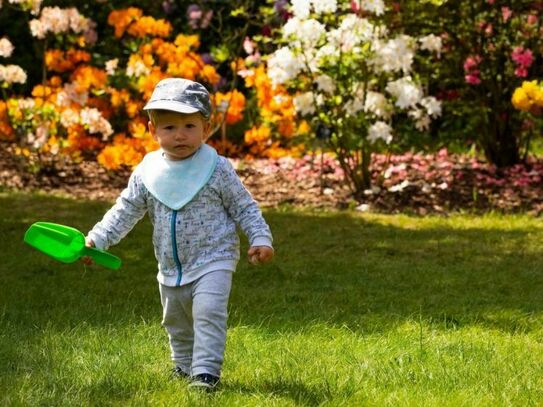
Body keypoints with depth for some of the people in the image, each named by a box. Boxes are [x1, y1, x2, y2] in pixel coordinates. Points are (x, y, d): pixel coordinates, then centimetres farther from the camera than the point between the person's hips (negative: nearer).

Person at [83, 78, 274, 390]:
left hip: (212, 261, -5)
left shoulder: (217, 169, -12)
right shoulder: (147, 173, -3)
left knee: (208, 315, -21)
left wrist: (260, 239, -15)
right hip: (171, 269, 5)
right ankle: (184, 365, 40)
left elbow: (244, 207, -5)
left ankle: (206, 371, -18)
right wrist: (96, 240, -4)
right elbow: (125, 211, 4)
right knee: (176, 323, 20)